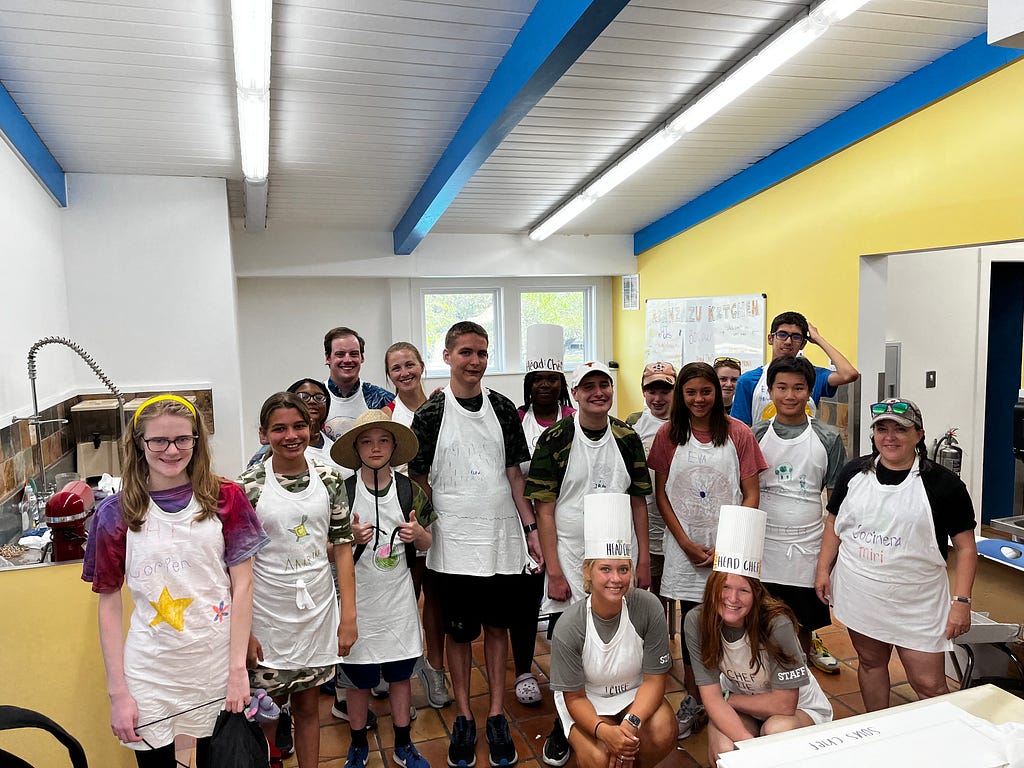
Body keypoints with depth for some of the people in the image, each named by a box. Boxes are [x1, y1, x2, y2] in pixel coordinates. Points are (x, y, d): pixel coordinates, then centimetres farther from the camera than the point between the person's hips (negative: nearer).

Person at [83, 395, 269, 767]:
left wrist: (238, 667, -7)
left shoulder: (226, 498, -3)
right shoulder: (116, 512, -3)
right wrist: (117, 691, -1)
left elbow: (242, 584, -3)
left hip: (216, 663, 0)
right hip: (149, 670, 0)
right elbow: (109, 602, 1)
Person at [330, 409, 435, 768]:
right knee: (358, 679, 12)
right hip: (358, 600, -1)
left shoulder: (410, 490, -2)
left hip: (398, 599, 2)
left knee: (401, 674, 14)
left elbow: (426, 544, 7)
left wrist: (418, 533, -15)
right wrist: (350, 539, -22)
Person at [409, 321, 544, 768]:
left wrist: (530, 528, 3)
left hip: (502, 537, 2)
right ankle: (463, 718, 26)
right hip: (454, 542, -2)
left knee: (497, 625, 13)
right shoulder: (431, 414, -4)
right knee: (458, 630, 9)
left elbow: (514, 473, 7)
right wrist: (429, 525, -8)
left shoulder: (503, 408, 3)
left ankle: (496, 715, 27)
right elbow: (418, 479, 1)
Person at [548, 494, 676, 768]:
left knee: (663, 734, -26)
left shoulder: (649, 608, -21)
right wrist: (605, 731, -33)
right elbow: (575, 697, -14)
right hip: (586, 698, -2)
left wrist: (631, 722, -28)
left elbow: (654, 679, -13)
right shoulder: (568, 629, -24)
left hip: (636, 693, 2)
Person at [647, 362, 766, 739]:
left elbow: (751, 496, -3)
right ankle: (693, 702, 25)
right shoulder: (668, 435, 1)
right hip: (683, 547, 1)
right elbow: (661, 495, 2)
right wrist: (687, 543, -7)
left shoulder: (738, 434, -3)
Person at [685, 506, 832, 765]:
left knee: (776, 730, -34)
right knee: (724, 753, -27)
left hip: (799, 707, -2)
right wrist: (748, 743, -33)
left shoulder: (776, 624, -31)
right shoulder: (696, 622, -22)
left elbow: (784, 703, -24)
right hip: (738, 710, 2)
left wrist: (728, 698, -16)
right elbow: (712, 697, -20)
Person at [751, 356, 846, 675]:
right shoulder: (755, 436, 0)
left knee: (804, 618, 15)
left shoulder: (827, 438, 0)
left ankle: (807, 647, 42)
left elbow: (837, 496, 4)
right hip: (764, 544, 0)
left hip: (808, 545, 0)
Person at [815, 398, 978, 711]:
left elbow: (966, 546, -4)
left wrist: (961, 601, -10)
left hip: (916, 602, -3)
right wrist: (824, 569, 6)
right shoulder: (854, 473, 3)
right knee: (870, 662, 17)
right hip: (859, 594, 3)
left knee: (929, 685, -1)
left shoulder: (943, 484, -7)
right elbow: (834, 521, 12)